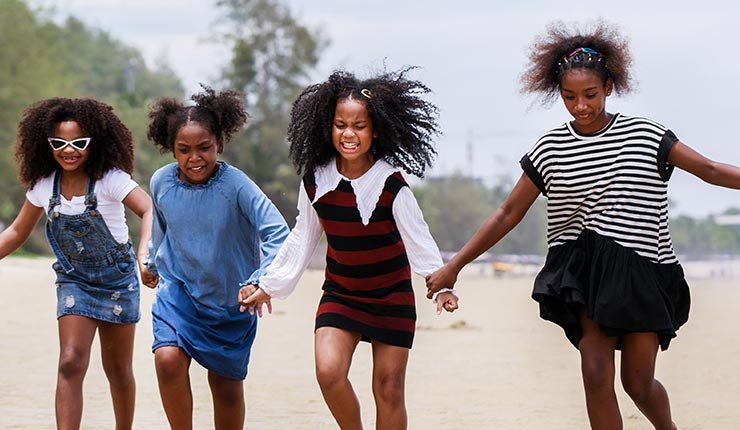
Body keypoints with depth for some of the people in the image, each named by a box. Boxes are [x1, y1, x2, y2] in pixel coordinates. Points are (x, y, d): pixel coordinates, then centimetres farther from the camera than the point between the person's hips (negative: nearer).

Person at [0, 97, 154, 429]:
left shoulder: (110, 179, -19)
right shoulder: (43, 186, -6)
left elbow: (150, 211, -32)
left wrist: (145, 256, -49)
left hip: (117, 280, -2)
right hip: (74, 281, 2)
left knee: (118, 370, 10)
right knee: (70, 364, -16)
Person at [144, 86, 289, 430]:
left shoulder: (235, 185, -23)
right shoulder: (162, 182, -10)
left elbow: (278, 234, -30)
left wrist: (261, 281, -45)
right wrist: (154, 262, 28)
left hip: (229, 298, -1)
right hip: (178, 290, 2)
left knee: (226, 383, 12)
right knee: (168, 358, -24)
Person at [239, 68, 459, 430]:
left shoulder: (391, 184, -16)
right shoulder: (315, 181, -7)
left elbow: (418, 240, -15)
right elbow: (302, 239, 6)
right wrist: (268, 286, 9)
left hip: (392, 297, -2)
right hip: (340, 294, 2)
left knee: (389, 389, 0)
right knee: (328, 372, -19)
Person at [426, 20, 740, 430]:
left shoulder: (644, 134, -2)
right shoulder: (550, 149, 2)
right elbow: (508, 214, 6)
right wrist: (454, 266, 5)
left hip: (642, 270, -1)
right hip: (585, 269, 1)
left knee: (639, 383, 3)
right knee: (596, 373, -12)